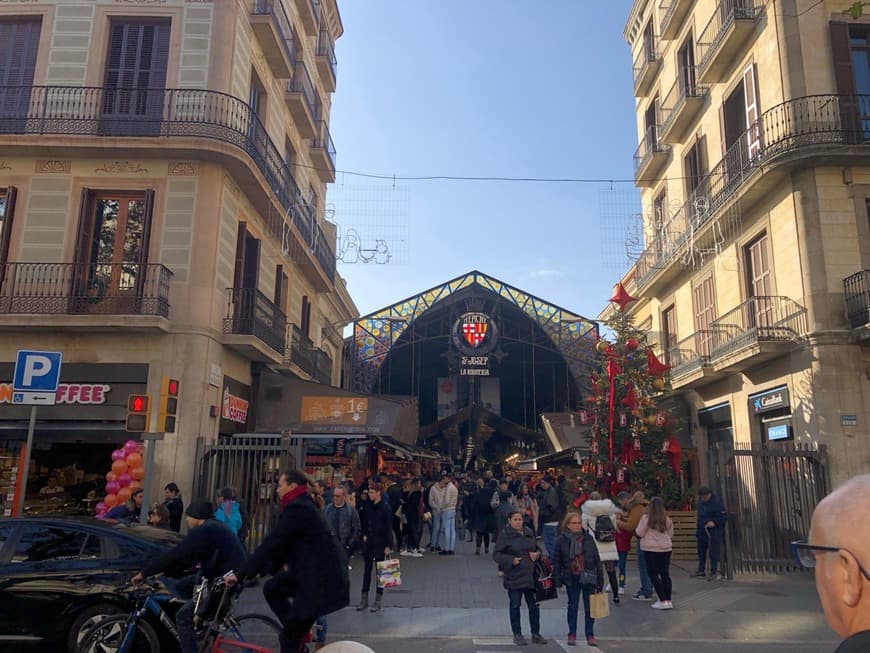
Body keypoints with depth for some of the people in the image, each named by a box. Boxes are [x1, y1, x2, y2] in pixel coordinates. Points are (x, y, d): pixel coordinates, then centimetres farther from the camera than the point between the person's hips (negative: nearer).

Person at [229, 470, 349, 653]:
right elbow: (283, 543, 21)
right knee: (271, 588, 15)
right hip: (311, 570, 10)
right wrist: (265, 568, 19)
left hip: (324, 577, -10)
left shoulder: (297, 509, -17)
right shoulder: (302, 506, 15)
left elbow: (271, 542, -19)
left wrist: (242, 574, -14)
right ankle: (297, 631, 19)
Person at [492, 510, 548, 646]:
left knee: (534, 605, 10)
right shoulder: (504, 535, -7)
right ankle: (517, 635, 18)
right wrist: (511, 560, -20)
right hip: (513, 576, -4)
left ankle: (536, 633, 23)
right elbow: (496, 554, -8)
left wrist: (537, 554, -3)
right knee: (515, 605, 5)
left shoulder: (529, 533, 8)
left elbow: (537, 548, 20)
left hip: (530, 575, 5)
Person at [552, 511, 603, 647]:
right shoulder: (561, 540, -4)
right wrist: (557, 580, -5)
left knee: (589, 607, 7)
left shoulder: (588, 538, -2)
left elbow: (597, 559, 2)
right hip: (571, 579, 0)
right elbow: (556, 561, 0)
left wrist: (600, 579, 0)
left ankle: (590, 635, 20)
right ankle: (572, 634, 22)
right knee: (572, 606, 11)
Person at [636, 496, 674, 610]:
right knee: (665, 574, 12)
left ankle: (663, 601, -2)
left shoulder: (646, 518, -11)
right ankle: (668, 600, 14)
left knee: (654, 575, 2)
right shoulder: (667, 519, 1)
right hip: (666, 549, 4)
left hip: (651, 549, -4)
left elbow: (640, 533, -6)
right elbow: (671, 535, 11)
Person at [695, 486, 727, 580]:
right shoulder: (700, 500, 6)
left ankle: (714, 572, 7)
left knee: (713, 553, -2)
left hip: (713, 532, -8)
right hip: (701, 531, 8)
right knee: (701, 551, 15)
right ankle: (701, 570, 27)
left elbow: (722, 516, -15)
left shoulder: (716, 502, -17)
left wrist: (714, 522, -29)